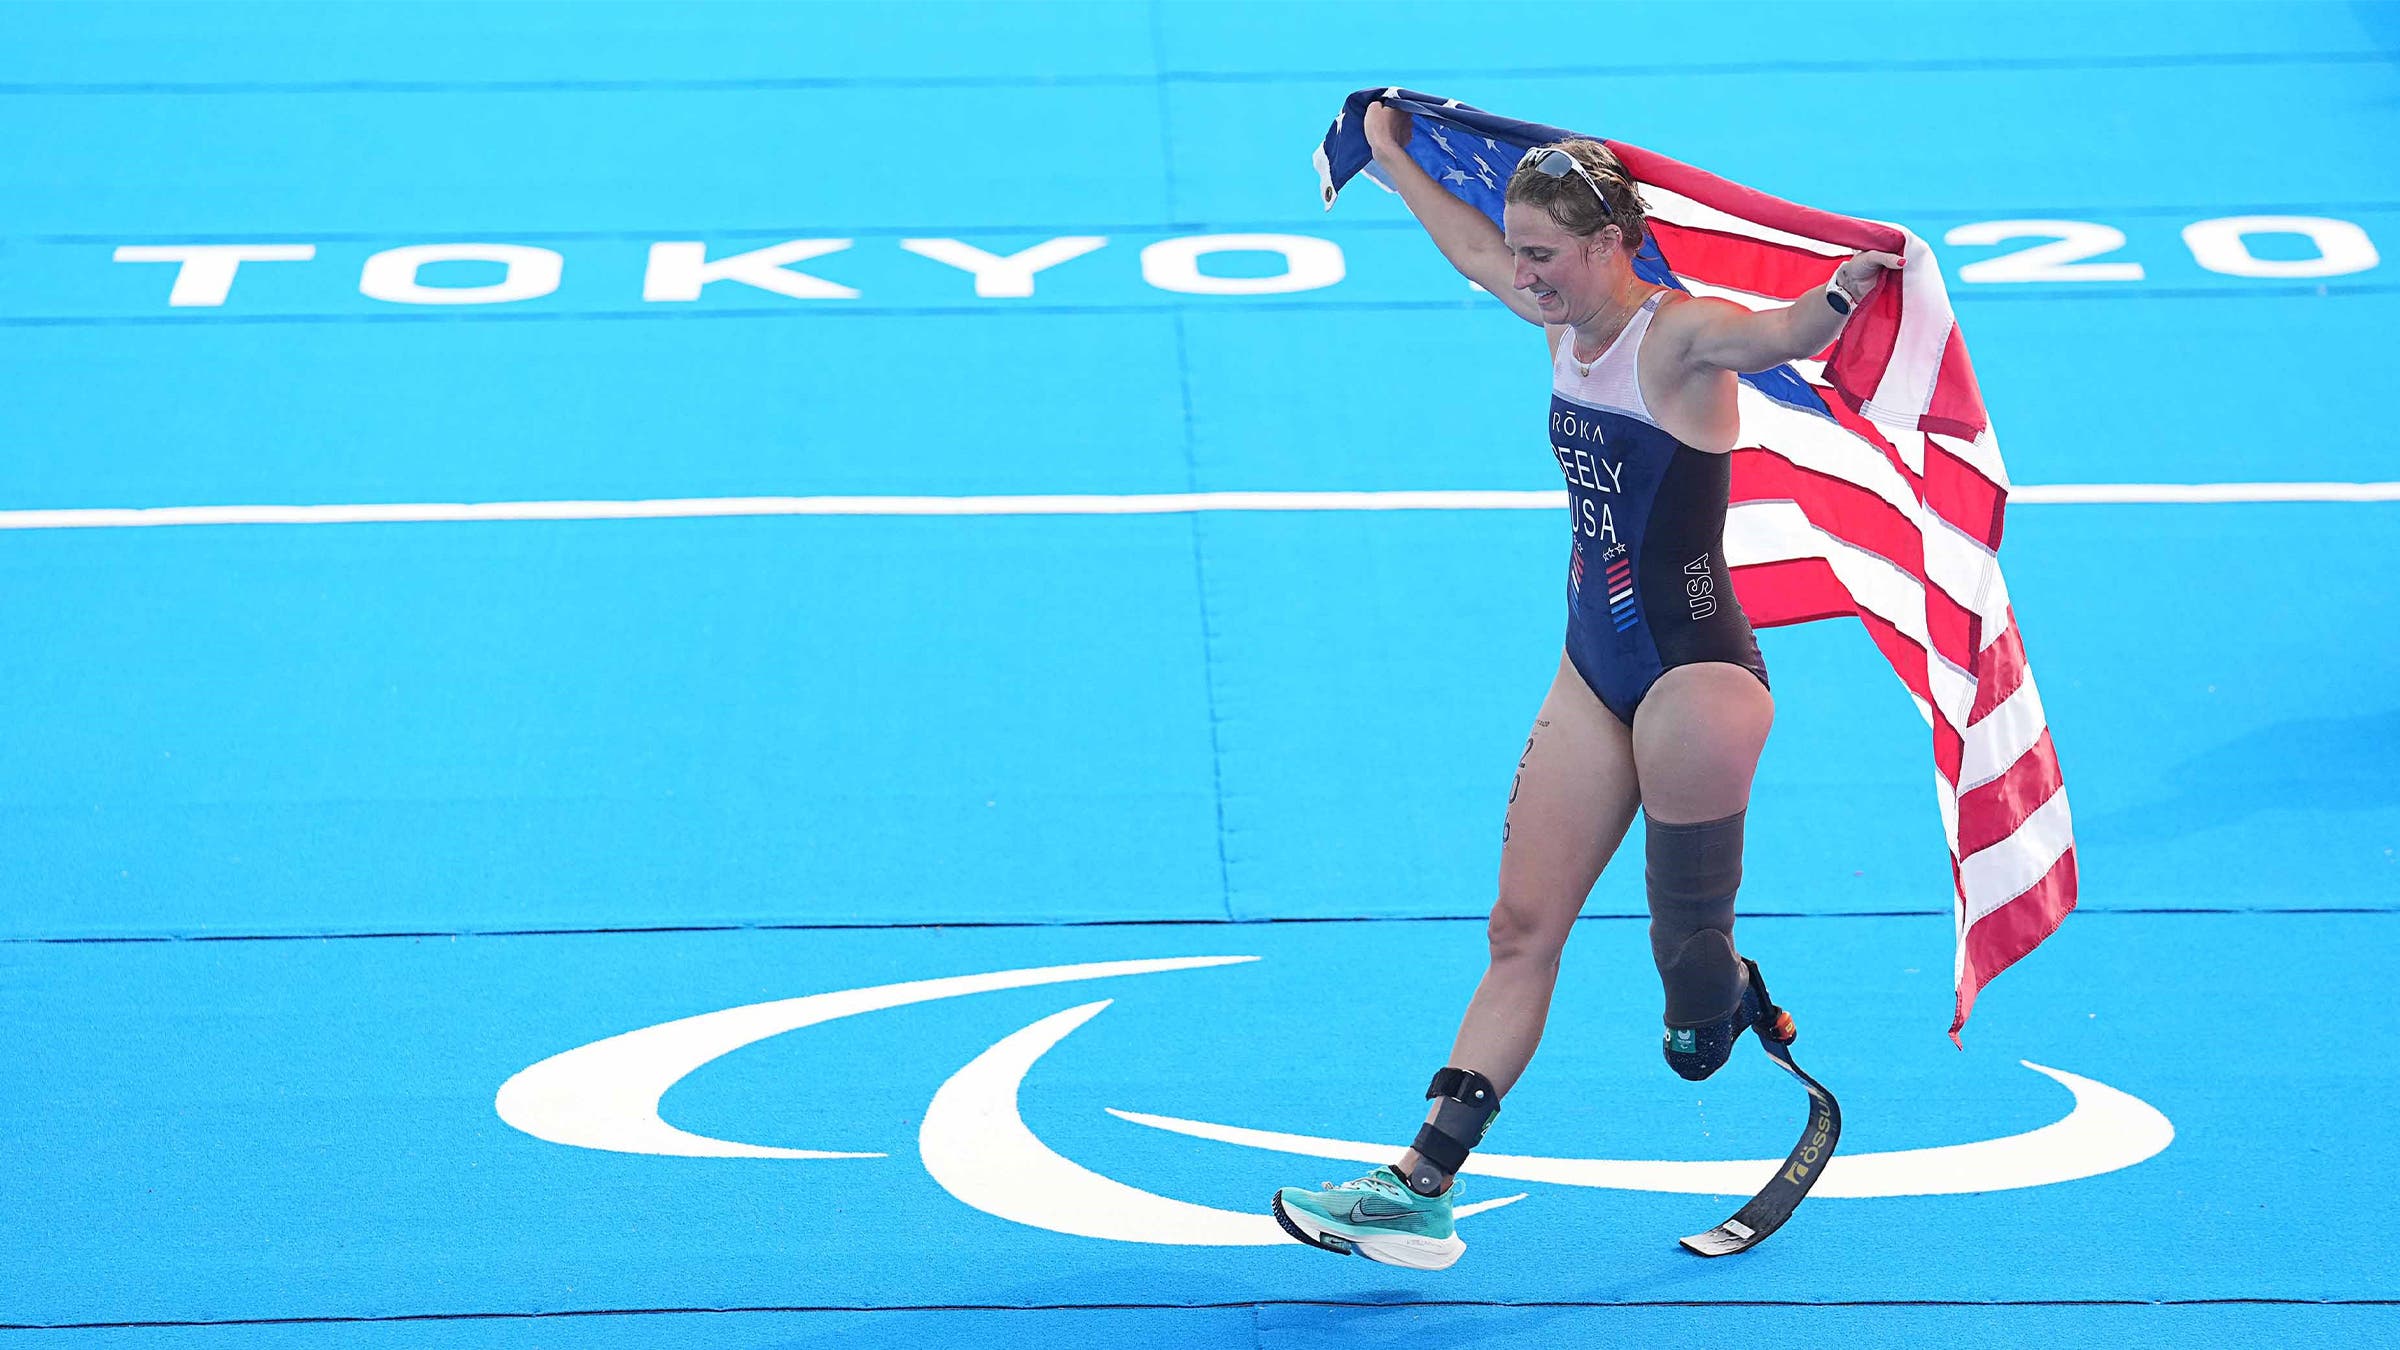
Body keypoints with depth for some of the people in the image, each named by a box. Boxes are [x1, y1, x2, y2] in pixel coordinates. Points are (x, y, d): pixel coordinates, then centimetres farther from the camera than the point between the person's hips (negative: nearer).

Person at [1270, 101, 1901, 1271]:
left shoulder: (1681, 337, -16)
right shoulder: (1568, 324, 7)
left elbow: (1780, 335, -38)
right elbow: (1475, 255, 28)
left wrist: (1841, 295, -59)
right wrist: (1393, 160, 40)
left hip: (1695, 679, -8)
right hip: (1595, 676, 8)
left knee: (1692, 953, -1)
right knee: (1522, 926, 6)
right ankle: (1422, 1184, 5)